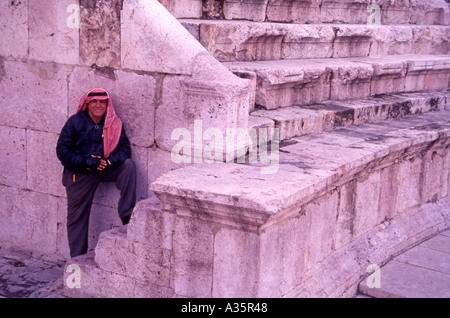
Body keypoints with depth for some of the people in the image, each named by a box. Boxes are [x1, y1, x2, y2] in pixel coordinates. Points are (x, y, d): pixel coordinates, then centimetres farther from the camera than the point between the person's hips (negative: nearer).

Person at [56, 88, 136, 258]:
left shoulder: (114, 124, -1)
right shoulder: (75, 122, -6)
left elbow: (124, 149, -3)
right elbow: (62, 150, -8)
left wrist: (108, 162, -23)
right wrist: (86, 162, -19)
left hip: (105, 169, 2)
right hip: (79, 173, -2)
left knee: (129, 165, -23)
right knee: (77, 216, 0)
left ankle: (127, 216, -23)